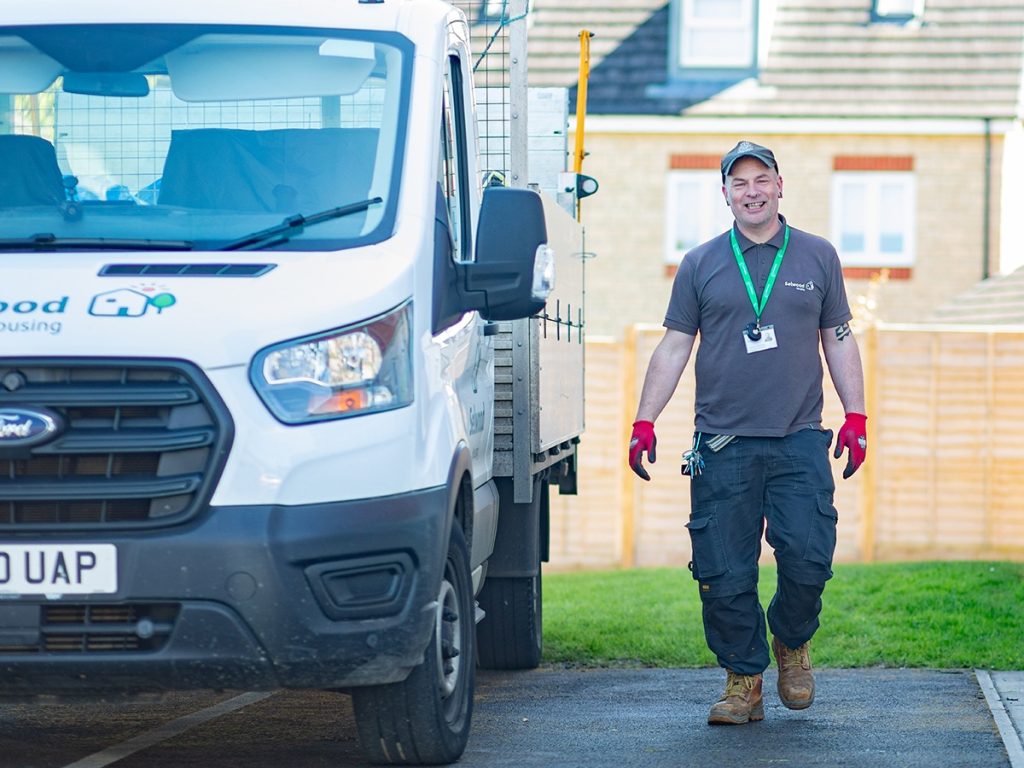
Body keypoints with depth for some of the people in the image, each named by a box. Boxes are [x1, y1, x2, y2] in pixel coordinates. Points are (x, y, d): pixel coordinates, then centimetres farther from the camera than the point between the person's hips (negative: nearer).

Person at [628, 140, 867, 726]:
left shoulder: (818, 257, 11)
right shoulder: (701, 265, 9)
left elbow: (839, 341, 15)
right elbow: (673, 348, 11)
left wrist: (856, 417, 7)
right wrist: (645, 422, 4)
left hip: (798, 441, 0)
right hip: (723, 446, 0)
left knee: (808, 556, -12)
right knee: (724, 573, -3)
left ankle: (792, 641, 16)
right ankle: (743, 678, 10)